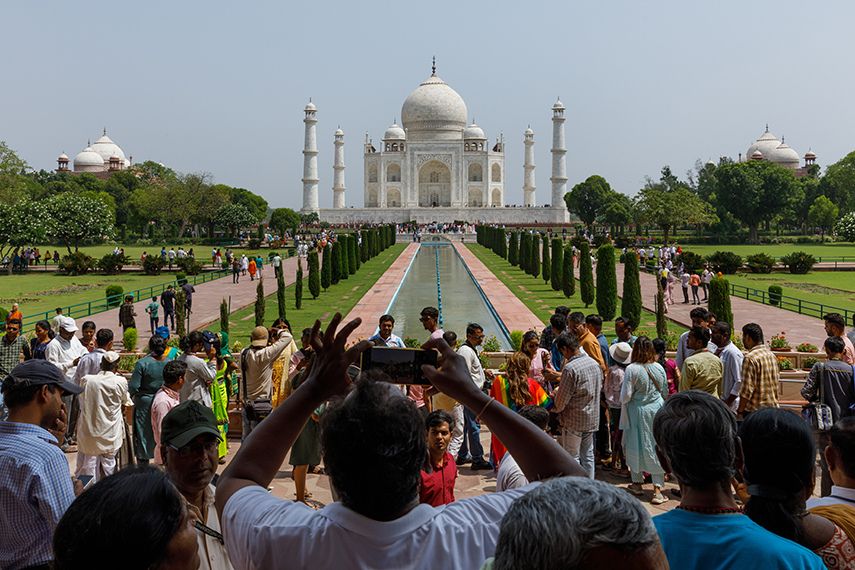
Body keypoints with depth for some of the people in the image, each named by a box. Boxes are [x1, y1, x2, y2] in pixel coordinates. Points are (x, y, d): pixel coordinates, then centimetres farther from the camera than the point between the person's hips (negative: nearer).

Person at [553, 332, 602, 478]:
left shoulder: (570, 368, -22)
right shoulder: (595, 363, 2)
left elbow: (562, 400, -19)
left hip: (574, 420, -7)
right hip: (592, 418, 7)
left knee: (572, 457, 5)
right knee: (588, 455, 17)